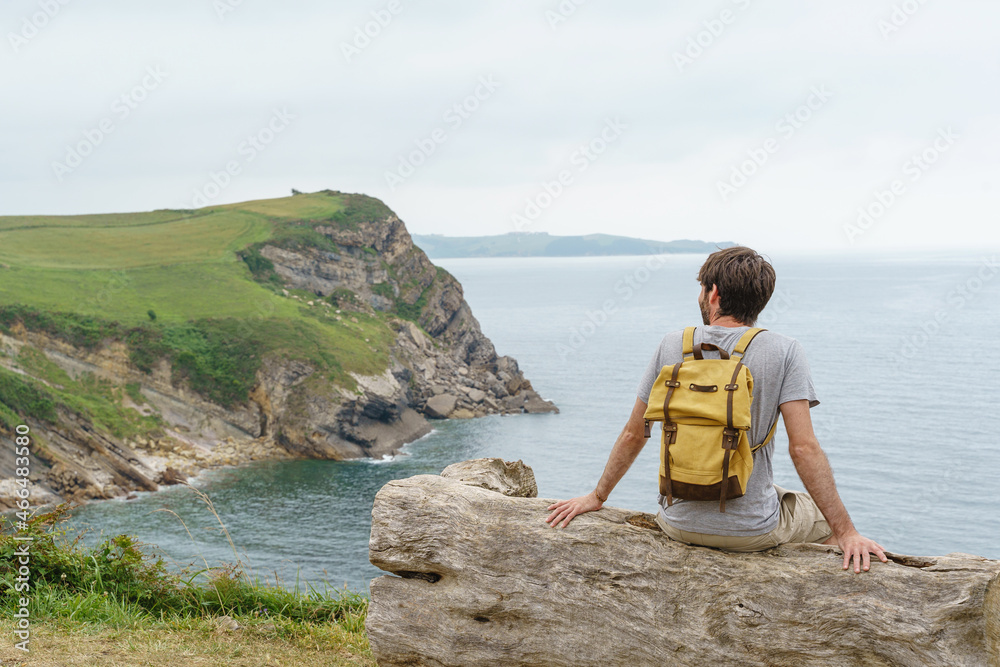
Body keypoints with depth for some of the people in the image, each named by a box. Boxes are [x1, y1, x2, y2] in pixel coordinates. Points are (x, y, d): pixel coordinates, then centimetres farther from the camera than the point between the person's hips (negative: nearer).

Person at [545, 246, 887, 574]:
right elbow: (804, 448, -17)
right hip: (753, 531, -3)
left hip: (680, 525, 3)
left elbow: (634, 435, 4)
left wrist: (596, 497, 17)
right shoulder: (784, 352, -10)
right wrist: (846, 532, -12)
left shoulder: (673, 345, -3)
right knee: (829, 519, 25)